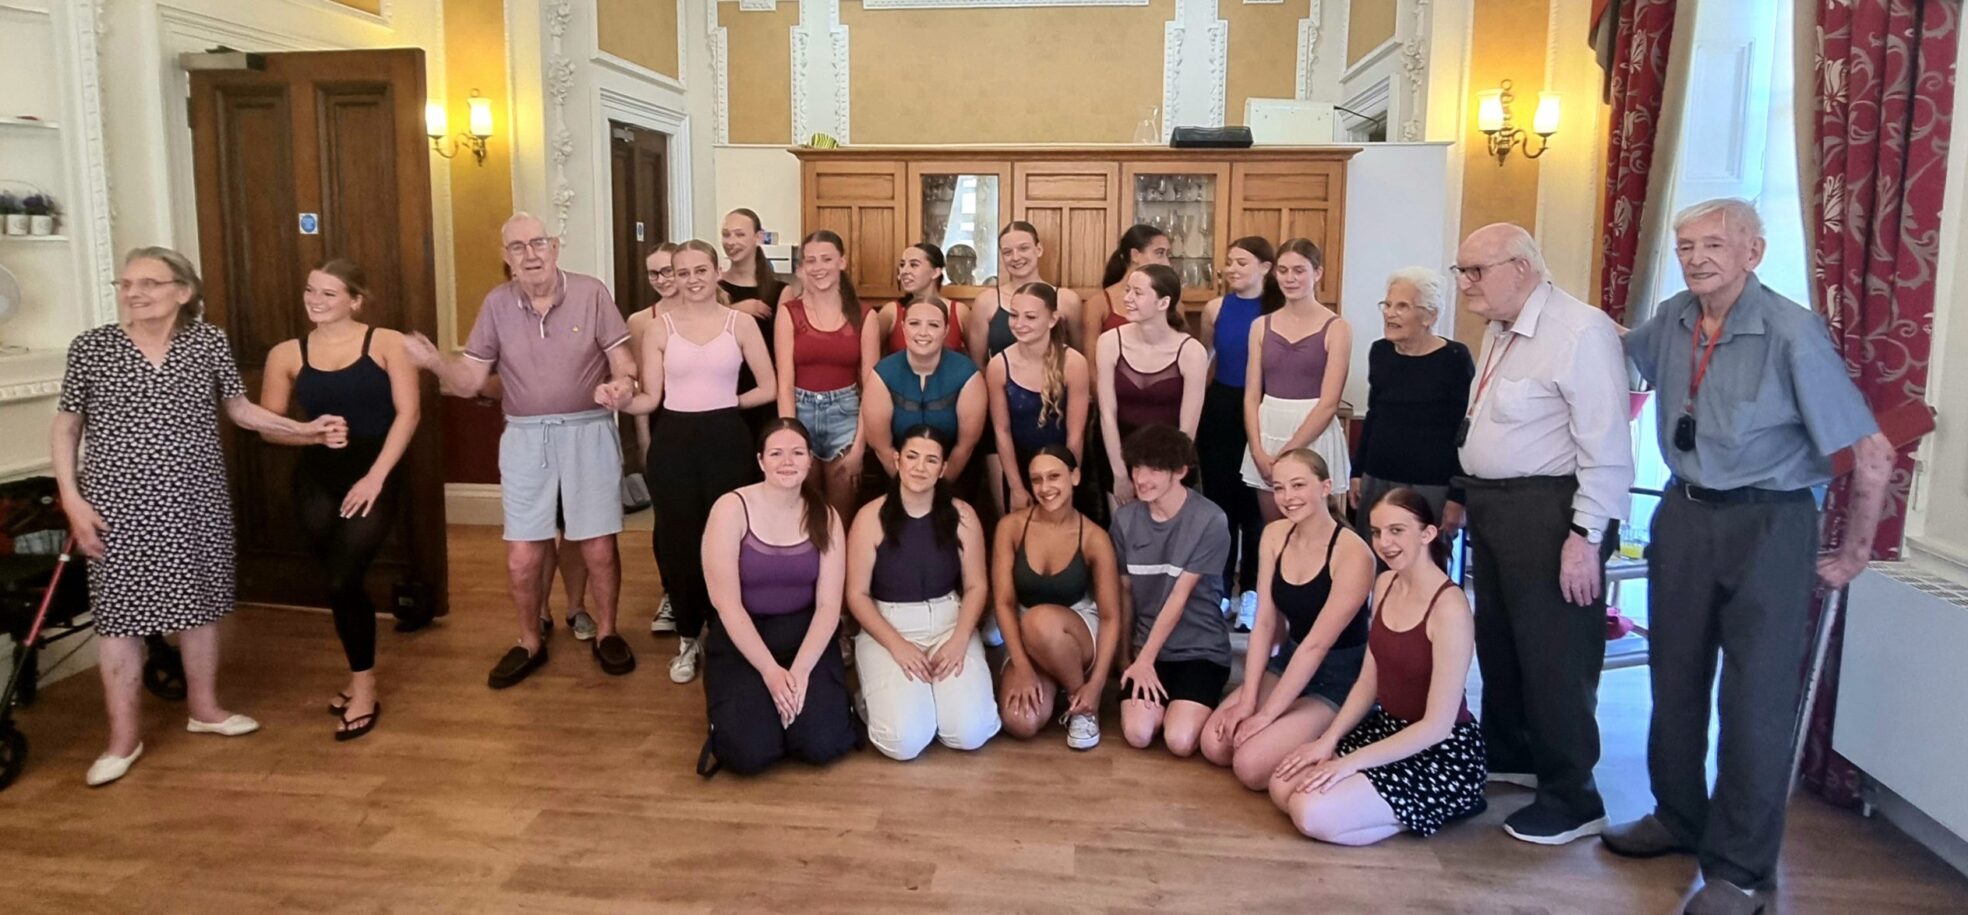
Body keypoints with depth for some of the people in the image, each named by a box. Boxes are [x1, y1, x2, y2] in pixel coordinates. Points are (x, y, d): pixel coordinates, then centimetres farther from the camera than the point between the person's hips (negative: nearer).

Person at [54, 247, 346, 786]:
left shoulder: (208, 343, 0)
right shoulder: (91, 348, -3)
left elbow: (240, 410, 8)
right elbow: (65, 427, 3)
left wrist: (306, 430, -3)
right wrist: (71, 499, -4)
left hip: (195, 500, 2)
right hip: (119, 504, -1)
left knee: (199, 600, 11)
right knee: (119, 610, 2)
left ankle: (204, 707, 29)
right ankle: (124, 735, 13)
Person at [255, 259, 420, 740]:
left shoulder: (387, 344, -3)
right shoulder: (287, 354, 5)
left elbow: (408, 413, -8)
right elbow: (267, 426, 6)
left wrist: (376, 476, -13)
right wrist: (313, 432, -14)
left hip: (374, 475, -3)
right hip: (316, 478, 3)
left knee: (343, 578, -12)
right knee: (343, 580, 9)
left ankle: (364, 689, 5)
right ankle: (360, 677, 30)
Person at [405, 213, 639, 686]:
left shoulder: (591, 293, -5)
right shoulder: (497, 303, 2)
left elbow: (623, 363, -3)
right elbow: (470, 381, 1)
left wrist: (622, 383, -25)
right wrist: (433, 362, -18)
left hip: (589, 432, -2)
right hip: (525, 438, 2)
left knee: (598, 548, 6)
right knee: (522, 558, 4)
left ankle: (606, 634, 27)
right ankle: (530, 643, 26)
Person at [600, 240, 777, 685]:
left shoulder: (741, 324, 2)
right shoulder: (659, 328, 3)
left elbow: (769, 388, 3)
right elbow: (651, 398, -1)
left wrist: (723, 403, 1)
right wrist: (623, 401, -20)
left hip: (726, 440, -1)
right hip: (673, 443, 1)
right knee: (678, 541, 6)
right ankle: (688, 638, 23)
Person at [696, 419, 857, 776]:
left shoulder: (824, 517, -1)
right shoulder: (731, 508, -11)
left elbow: (829, 605, -6)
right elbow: (727, 603, -14)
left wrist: (800, 670, -20)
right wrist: (770, 671, -20)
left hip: (805, 635, 2)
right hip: (741, 639, -2)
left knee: (822, 744, -18)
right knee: (751, 752, -20)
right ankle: (737, 710, 15)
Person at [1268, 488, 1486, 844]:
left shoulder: (1450, 607, -23)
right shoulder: (1386, 583, 3)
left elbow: (1437, 726, -23)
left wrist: (1351, 763, -22)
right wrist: (1328, 741, -5)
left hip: (1442, 753, -8)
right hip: (1388, 728, 8)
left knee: (1311, 814, -20)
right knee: (1283, 788, -4)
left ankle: (1441, 808, 1)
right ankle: (1404, 803, 10)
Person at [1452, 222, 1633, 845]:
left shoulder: (1580, 332, -18)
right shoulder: (1500, 331, 11)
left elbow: (1607, 445, -21)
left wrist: (1586, 537, -23)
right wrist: (1466, 496, 17)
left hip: (1547, 512, -9)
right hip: (1493, 506, 10)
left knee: (1553, 656, -1)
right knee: (1497, 640, 21)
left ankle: (1572, 801, 13)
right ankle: (1507, 755, 40)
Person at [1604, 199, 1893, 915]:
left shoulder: (1792, 333, -18)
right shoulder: (1673, 321, -1)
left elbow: (1873, 454, -16)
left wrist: (1852, 554, -9)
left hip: (1766, 525, -6)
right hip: (1683, 514, 6)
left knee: (1757, 698, 2)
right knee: (1674, 679, 16)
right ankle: (1679, 817, 35)